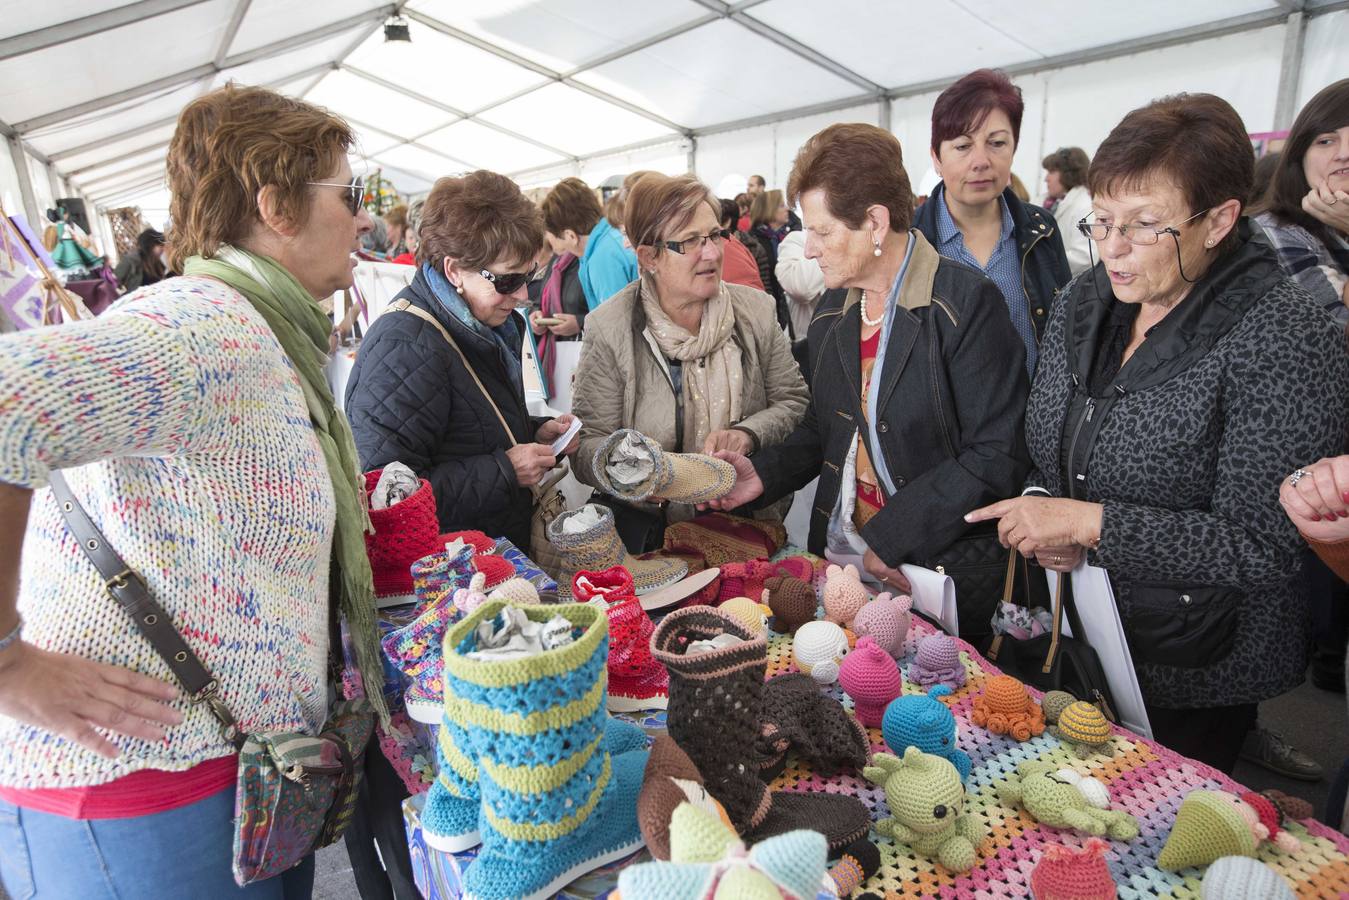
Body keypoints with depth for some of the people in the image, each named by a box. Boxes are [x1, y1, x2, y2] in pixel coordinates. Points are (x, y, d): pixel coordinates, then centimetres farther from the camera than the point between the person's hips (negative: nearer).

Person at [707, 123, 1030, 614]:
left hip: (939, 559, -5)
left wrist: (890, 537, -20)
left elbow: (997, 455, -18)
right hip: (838, 550, 6)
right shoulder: (832, 309, 6)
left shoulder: (967, 303, -15)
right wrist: (765, 473, -5)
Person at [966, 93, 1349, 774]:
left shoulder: (1281, 340, -20)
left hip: (1194, 676, -5)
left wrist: (1087, 521, -28)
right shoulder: (1085, 303, -1)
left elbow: (1264, 546, -23)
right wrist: (1042, 511, -11)